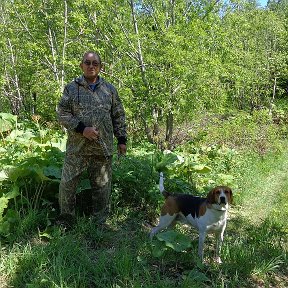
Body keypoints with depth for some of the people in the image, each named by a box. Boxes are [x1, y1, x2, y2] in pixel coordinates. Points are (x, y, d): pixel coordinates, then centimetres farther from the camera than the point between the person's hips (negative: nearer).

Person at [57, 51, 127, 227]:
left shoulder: (110, 89, 9)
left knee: (102, 186, 9)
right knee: (67, 184, 2)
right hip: (77, 148, -1)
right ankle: (66, 220, 22)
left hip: (103, 148, 1)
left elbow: (119, 117, 12)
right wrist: (81, 129, -13)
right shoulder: (71, 88, 3)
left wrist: (122, 139, 6)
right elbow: (62, 114, -1)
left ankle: (100, 222, 25)